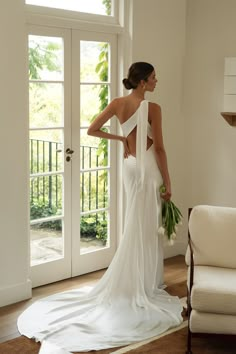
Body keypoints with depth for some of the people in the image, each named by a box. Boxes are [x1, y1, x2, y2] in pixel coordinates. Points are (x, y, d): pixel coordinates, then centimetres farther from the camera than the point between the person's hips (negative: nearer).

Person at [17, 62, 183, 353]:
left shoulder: (118, 103, 2)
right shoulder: (153, 108, -15)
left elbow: (91, 130, 4)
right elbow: (159, 148, -14)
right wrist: (167, 181, -6)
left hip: (130, 166, 6)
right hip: (147, 167, -6)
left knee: (138, 225, 15)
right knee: (143, 227, 0)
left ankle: (144, 282, 24)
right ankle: (144, 286, 8)